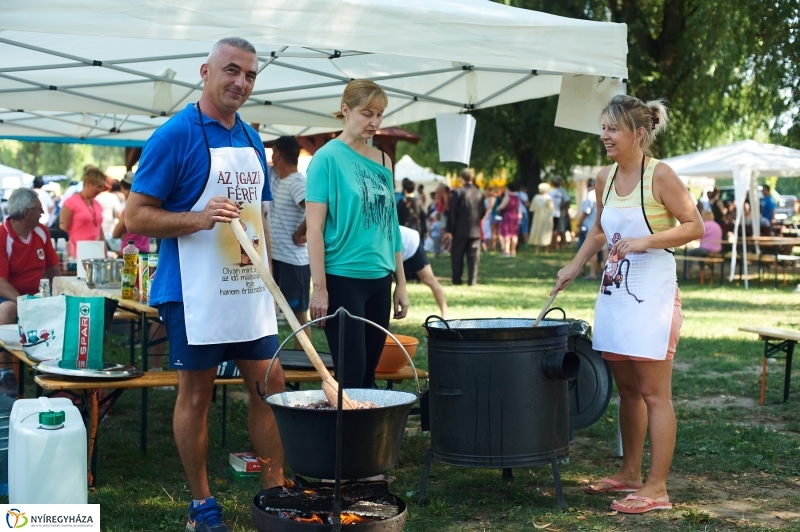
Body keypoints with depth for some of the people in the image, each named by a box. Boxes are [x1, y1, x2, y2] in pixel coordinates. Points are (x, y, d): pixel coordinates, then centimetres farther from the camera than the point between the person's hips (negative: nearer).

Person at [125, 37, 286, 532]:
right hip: (196, 291, -6)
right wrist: (199, 218, -25)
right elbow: (137, 216, -12)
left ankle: (275, 491, 20)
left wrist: (268, 275, 14)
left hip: (249, 289, 7)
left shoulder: (251, 140, 12)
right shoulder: (176, 135, -9)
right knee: (196, 395, 3)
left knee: (270, 387, 8)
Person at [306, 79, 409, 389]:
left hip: (380, 281, 6)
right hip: (343, 279, -6)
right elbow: (314, 227, -10)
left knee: (369, 374, 10)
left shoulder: (382, 161, 11)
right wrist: (319, 288, -15)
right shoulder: (327, 158, -7)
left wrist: (401, 282, 14)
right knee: (351, 375, -6)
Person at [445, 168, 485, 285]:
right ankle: (472, 280, 1)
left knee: (457, 256, 7)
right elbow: (483, 212, 8)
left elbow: (452, 212, -10)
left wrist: (450, 229, -4)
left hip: (460, 230, -3)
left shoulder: (458, 192, -10)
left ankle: (457, 279, 6)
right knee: (473, 257, 4)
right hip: (475, 230, 3)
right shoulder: (479, 193, 2)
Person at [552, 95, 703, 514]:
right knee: (627, 390, 15)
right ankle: (629, 474, 27)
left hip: (652, 292, -7)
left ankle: (656, 489, 3)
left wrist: (644, 242, -20)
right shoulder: (605, 178, 8)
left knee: (654, 394, -3)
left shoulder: (660, 175, -11)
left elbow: (695, 227, -11)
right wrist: (575, 265, 13)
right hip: (614, 290, 7)